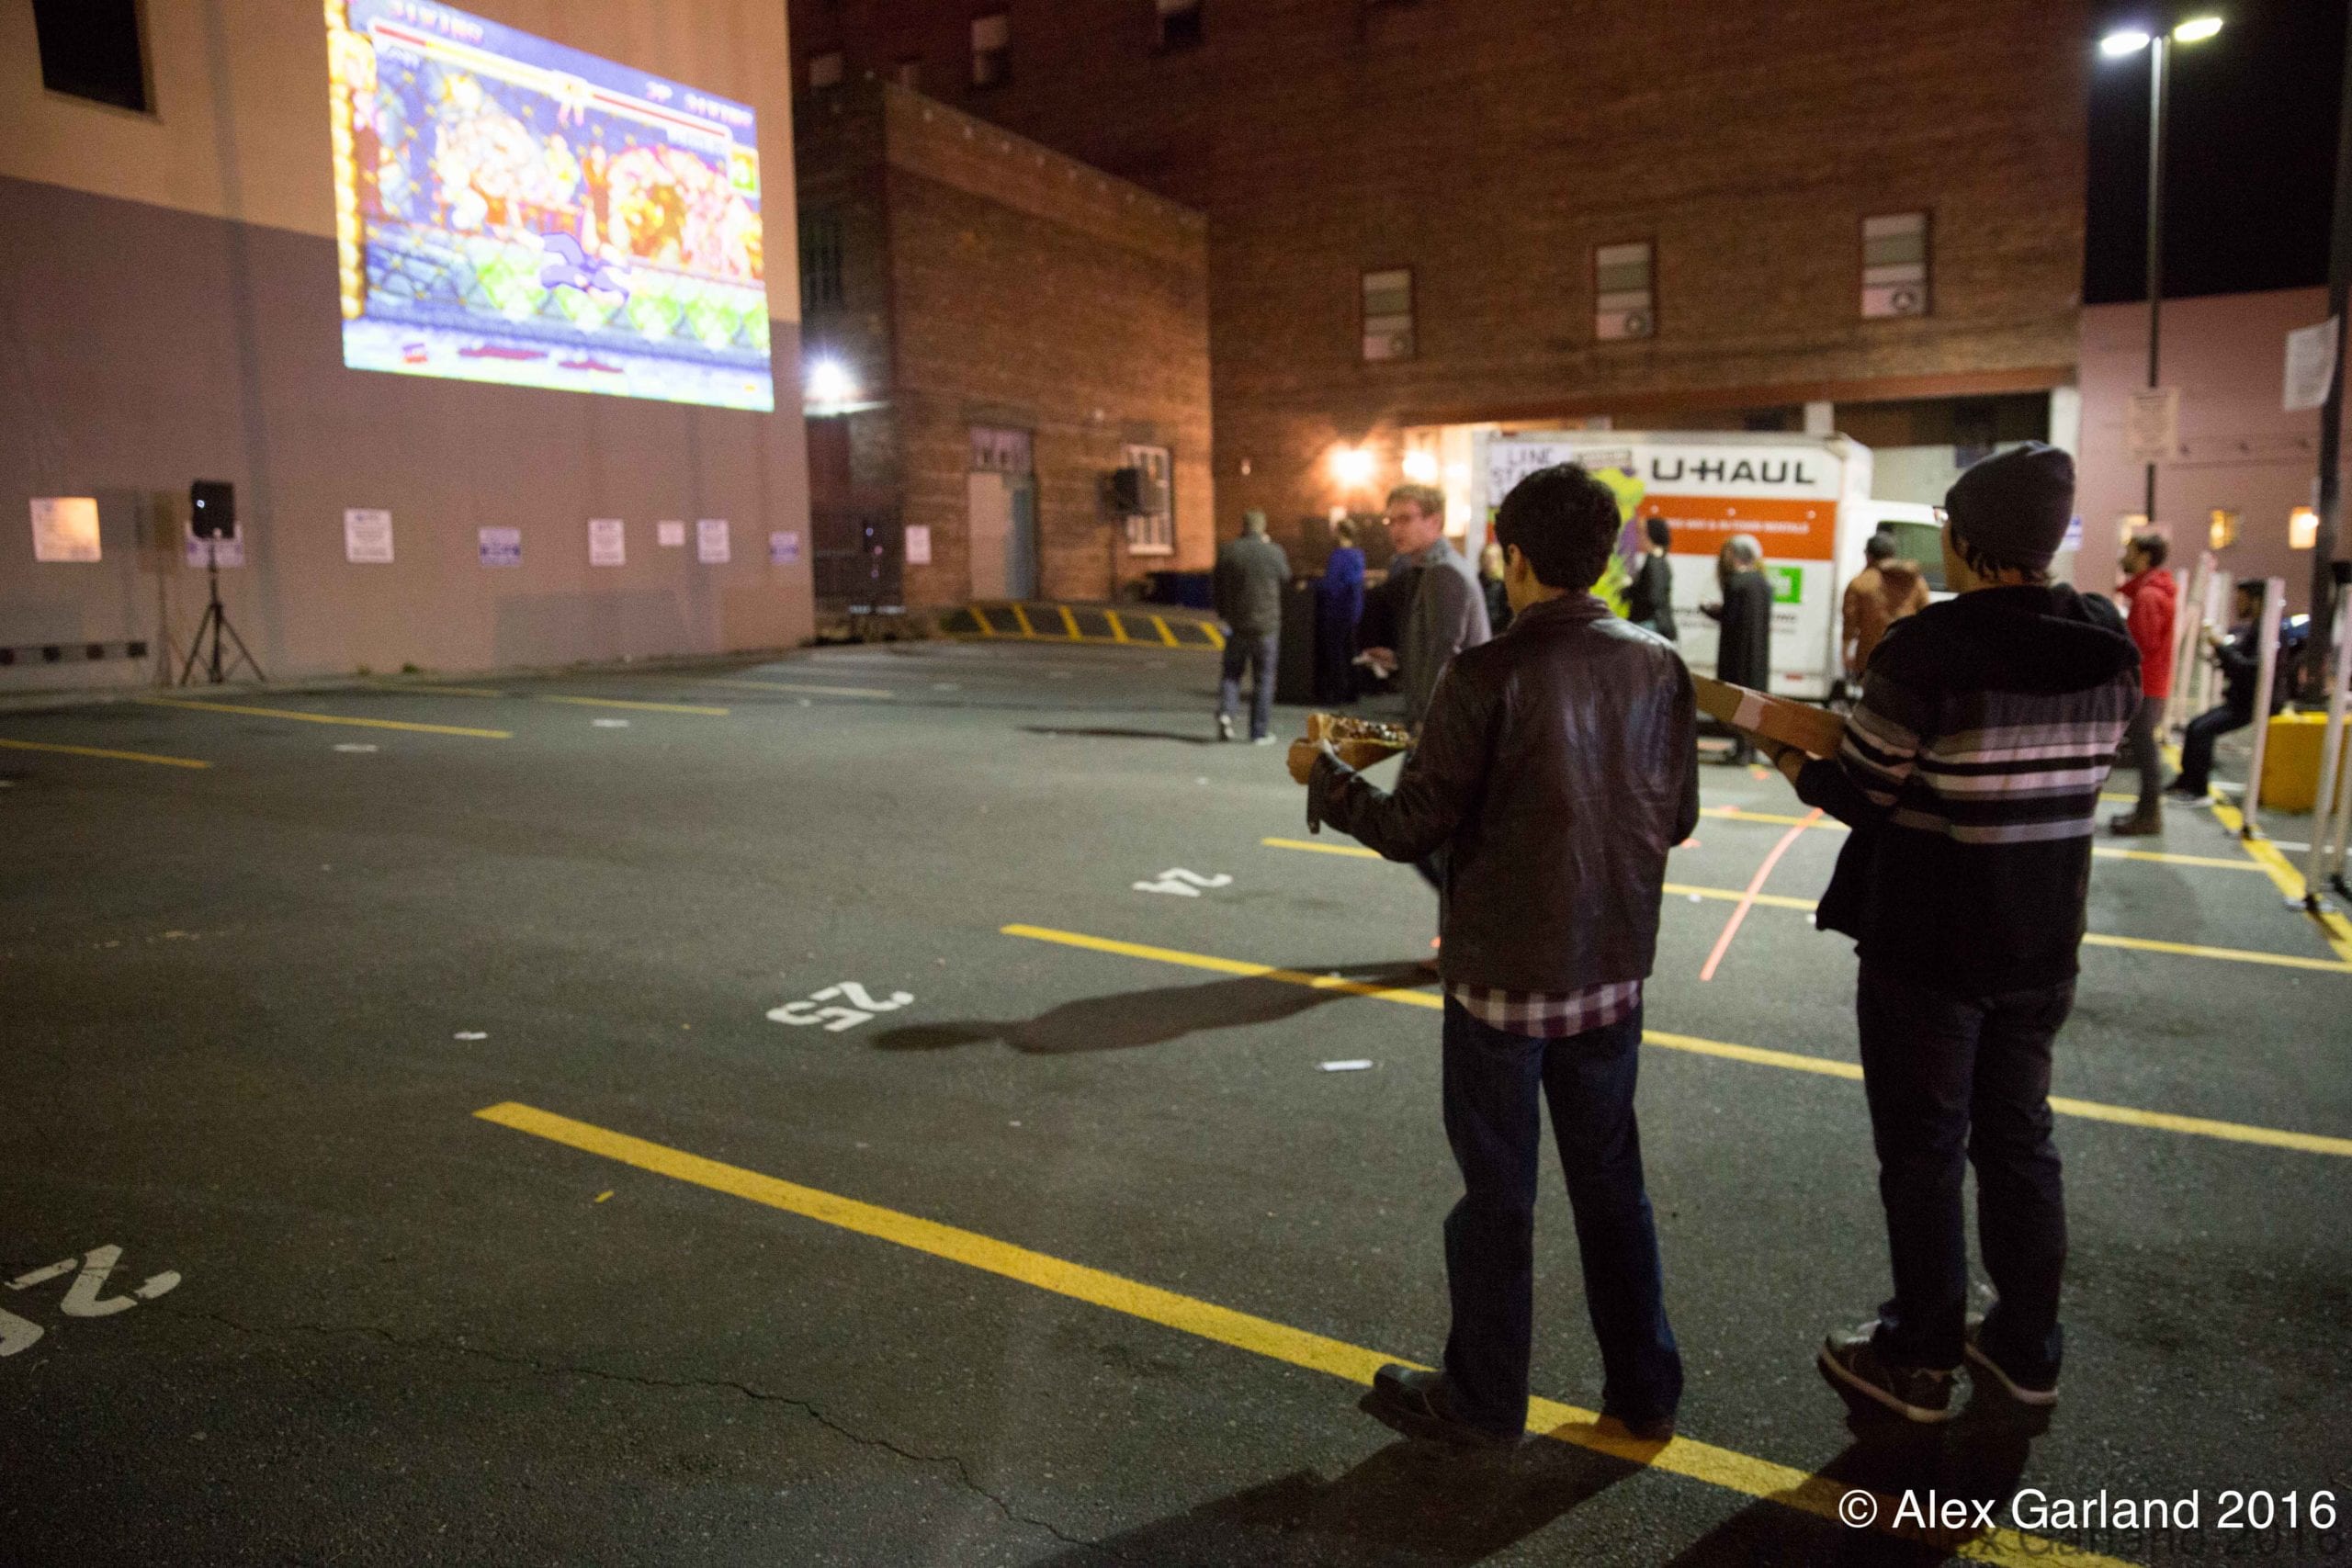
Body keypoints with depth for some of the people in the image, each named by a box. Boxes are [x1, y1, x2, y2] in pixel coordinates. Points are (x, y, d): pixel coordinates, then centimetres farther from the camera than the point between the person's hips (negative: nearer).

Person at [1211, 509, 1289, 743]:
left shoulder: (1227, 551, -5)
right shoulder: (1273, 552, -10)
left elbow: (1215, 585, 2)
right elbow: (1285, 577, 9)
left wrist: (1223, 612, 16)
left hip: (1236, 624, 2)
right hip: (1266, 623, -1)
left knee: (1232, 672, 16)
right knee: (1264, 678, 8)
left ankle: (1225, 712, -6)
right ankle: (1260, 731, 10)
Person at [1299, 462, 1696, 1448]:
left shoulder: (1486, 677, -19)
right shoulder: (1658, 667, -3)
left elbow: (1412, 830, -14)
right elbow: (1677, 819, 5)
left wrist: (1325, 777, 2)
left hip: (1503, 974, -5)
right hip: (1613, 970, 5)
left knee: (1497, 1193, 10)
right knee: (1611, 1182, 19)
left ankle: (1484, 1400, 26)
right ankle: (1645, 1390, 32)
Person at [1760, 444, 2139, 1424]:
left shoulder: (1931, 649, -21)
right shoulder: (2110, 651, 0)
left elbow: (1862, 793, -16)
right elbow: (2068, 776, 9)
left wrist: (1796, 767, 4)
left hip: (1929, 948, -6)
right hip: (2043, 945, 6)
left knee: (1923, 1153, 8)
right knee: (2018, 1140, 20)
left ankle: (1920, 1360, 22)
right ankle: (2026, 1347, 34)